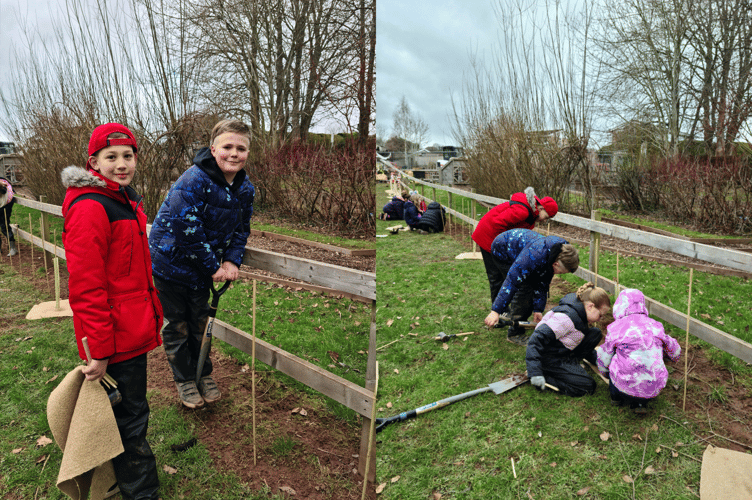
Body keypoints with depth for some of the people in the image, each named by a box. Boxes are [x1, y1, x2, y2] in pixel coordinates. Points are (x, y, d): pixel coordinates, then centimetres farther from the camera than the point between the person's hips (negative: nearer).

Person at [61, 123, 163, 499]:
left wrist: (152, 315, 22)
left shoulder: (127, 199, 10)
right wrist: (98, 351, -22)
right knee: (130, 418, 7)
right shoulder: (89, 208, -21)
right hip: (114, 339, -9)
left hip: (133, 330, 9)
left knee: (128, 411, 24)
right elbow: (86, 288, -24)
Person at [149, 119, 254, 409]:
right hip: (171, 261, -6)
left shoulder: (245, 189, -4)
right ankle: (184, 379, 26)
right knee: (176, 325, 8)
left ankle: (203, 375, 35)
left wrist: (231, 261, -12)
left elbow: (241, 229, 4)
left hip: (203, 268, 6)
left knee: (200, 321, 18)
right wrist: (214, 267, -22)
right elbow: (187, 232, -29)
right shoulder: (193, 182, -27)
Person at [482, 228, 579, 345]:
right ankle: (515, 333, -7)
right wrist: (495, 311, -45)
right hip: (503, 251, -8)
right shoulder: (535, 256, -42)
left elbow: (542, 284, -6)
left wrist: (538, 309, -5)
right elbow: (512, 280, -43)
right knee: (524, 289, -16)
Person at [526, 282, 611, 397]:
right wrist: (535, 373, -35)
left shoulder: (579, 314, 3)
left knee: (595, 333, 5)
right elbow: (536, 340, -33)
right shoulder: (566, 318, -28)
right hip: (548, 359, -10)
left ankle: (571, 363, 2)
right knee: (588, 386, -19)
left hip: (563, 353, 10)